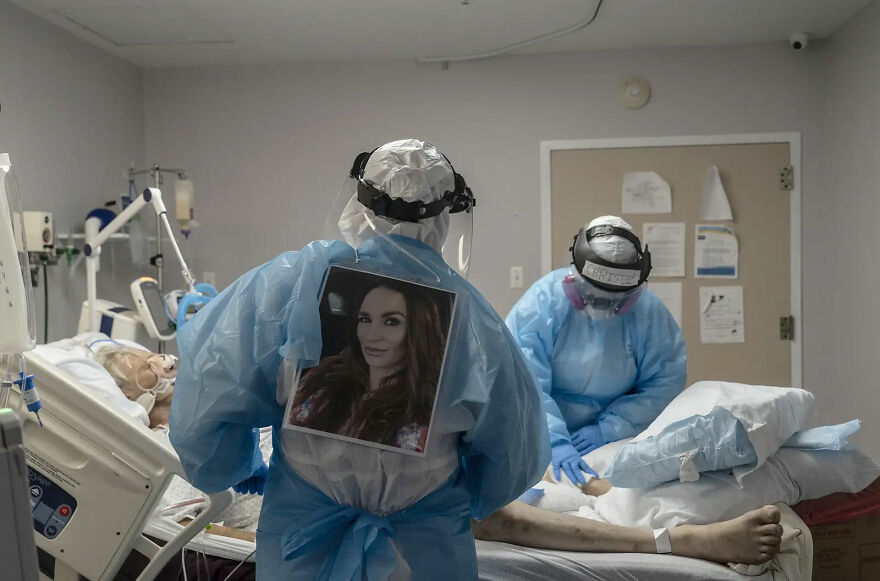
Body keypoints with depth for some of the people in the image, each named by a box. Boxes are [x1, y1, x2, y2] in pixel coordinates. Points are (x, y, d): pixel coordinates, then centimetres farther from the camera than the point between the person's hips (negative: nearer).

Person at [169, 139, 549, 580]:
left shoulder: (296, 278, -17)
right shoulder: (466, 305, -14)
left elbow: (210, 382, -10)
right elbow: (514, 443, -4)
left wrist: (234, 468, 9)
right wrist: (467, 502, 16)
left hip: (305, 514, 0)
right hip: (429, 536, 1)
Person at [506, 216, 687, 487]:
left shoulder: (649, 311, -6)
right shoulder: (543, 301, -16)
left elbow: (666, 382, -5)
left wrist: (607, 429, -15)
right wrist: (556, 443, -32)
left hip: (614, 443, 2)